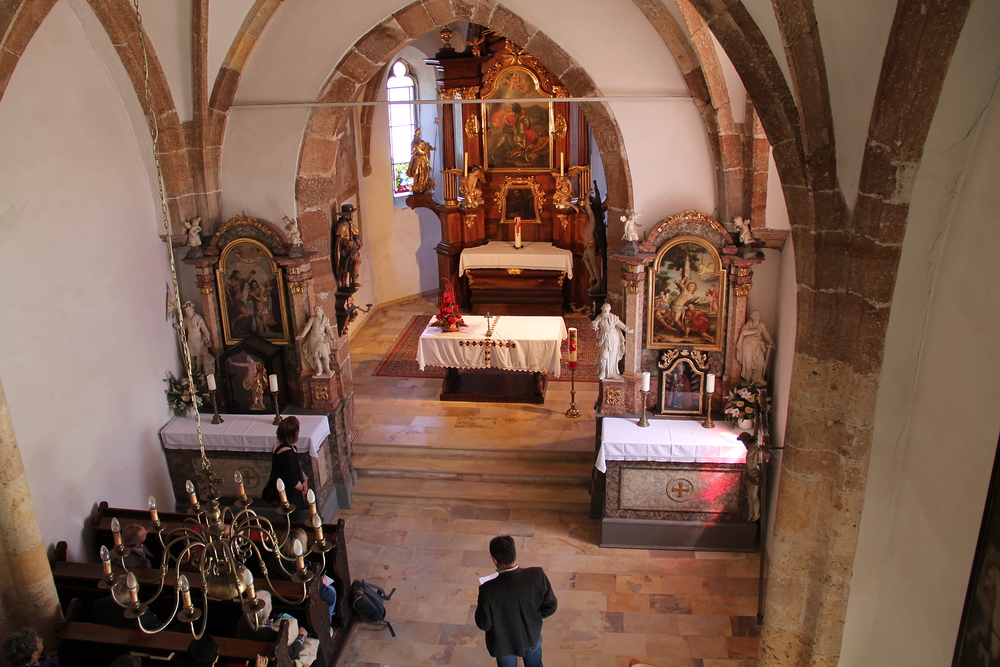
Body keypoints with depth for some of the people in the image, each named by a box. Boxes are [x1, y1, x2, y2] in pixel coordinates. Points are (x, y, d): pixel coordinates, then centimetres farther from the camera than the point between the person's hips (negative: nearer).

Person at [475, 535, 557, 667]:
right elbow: (550, 606, -15)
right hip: (532, 637, 2)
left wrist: (480, 606, -2)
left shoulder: (488, 591, -37)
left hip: (504, 644, -1)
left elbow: (484, 625, -21)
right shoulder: (537, 575, -30)